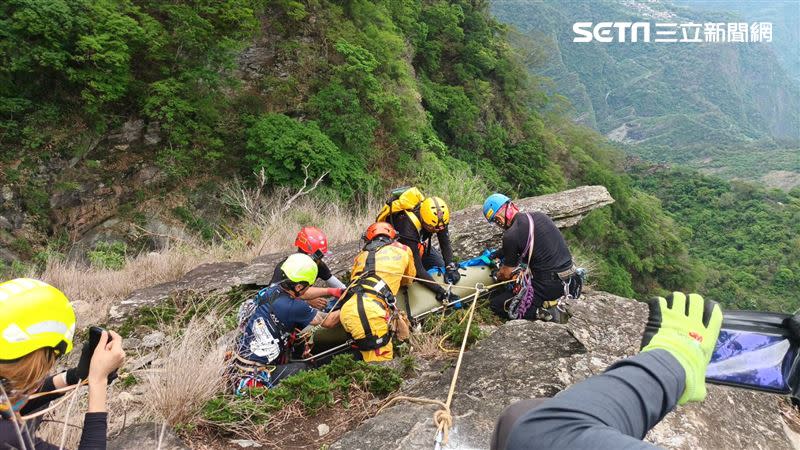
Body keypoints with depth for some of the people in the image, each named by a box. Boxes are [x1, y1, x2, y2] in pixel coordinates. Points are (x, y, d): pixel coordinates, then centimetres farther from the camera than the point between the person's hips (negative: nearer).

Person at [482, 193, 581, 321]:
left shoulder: (511, 235, -15)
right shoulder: (540, 216, 6)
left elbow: (506, 274, -1)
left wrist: (497, 276, 23)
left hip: (549, 287, -8)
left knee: (496, 304, 4)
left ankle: (543, 312, -6)